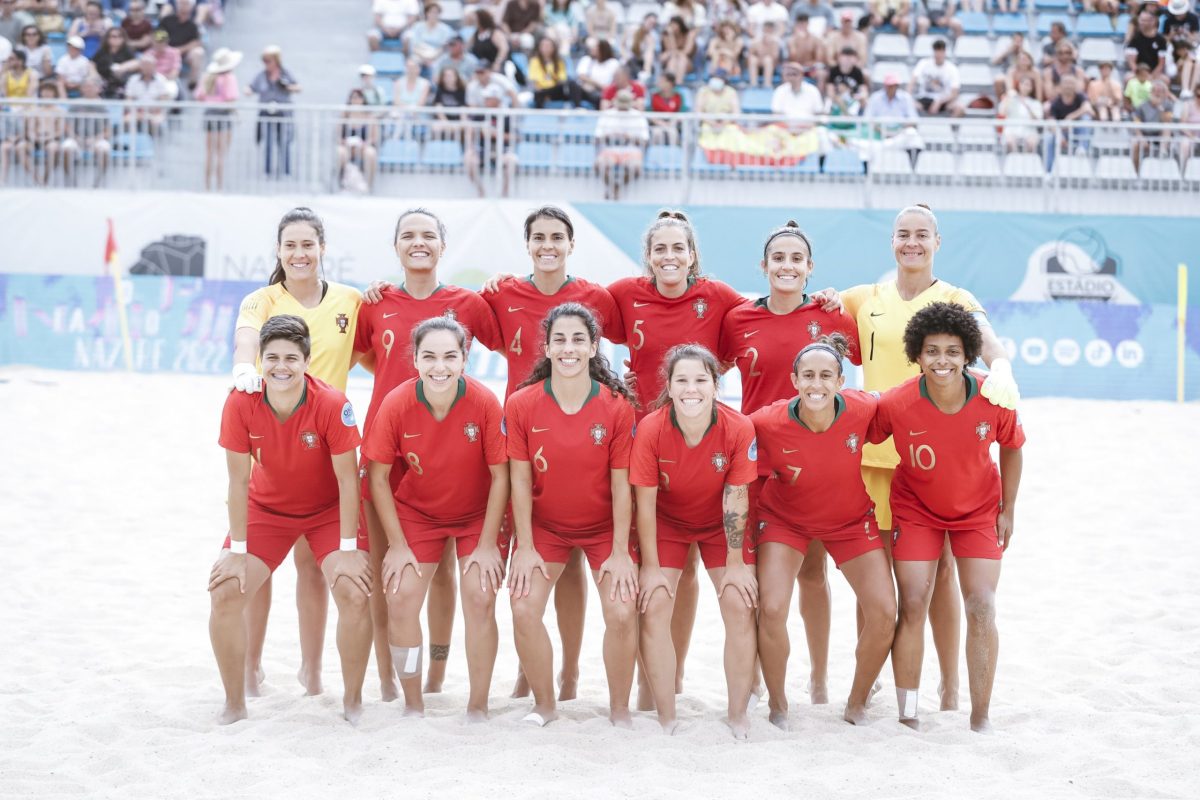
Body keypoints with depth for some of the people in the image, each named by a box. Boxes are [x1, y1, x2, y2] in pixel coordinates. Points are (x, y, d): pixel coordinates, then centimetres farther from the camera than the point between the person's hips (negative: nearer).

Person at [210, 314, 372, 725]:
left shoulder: (332, 404, -27)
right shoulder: (240, 403, -23)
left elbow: (347, 479, -21)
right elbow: (239, 480, -16)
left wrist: (347, 549, -20)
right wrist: (237, 551, -14)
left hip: (329, 510, -2)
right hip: (266, 509, 2)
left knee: (354, 593, -20)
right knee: (225, 595, -13)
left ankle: (353, 702, 1)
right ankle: (235, 704, 5)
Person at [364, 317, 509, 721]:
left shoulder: (484, 402, -24)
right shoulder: (396, 404, -22)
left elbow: (500, 475, -14)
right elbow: (378, 477, -11)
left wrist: (487, 545, -13)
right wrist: (397, 545, -10)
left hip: (478, 514, -1)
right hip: (416, 512, 1)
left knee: (480, 600, -12)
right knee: (400, 600, -9)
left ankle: (478, 709, 5)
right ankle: (413, 706, 8)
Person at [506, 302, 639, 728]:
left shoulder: (617, 406, -16)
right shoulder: (522, 405, -14)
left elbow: (621, 484, -12)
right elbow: (520, 481, -9)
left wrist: (620, 552, -11)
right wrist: (525, 547, -9)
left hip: (605, 527, -1)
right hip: (545, 525, 1)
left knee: (622, 612, -14)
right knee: (523, 609, -12)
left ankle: (620, 710, 7)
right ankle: (544, 705, 10)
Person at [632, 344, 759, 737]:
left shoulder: (739, 429, -26)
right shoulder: (650, 429, -27)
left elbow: (736, 497, -18)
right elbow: (645, 501, -18)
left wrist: (735, 563, -13)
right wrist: (651, 566, -15)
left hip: (720, 523, 0)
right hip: (667, 522, 0)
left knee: (740, 606, -9)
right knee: (654, 608, -12)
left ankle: (739, 717, 6)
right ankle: (666, 719, 0)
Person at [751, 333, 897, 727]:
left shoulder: (862, 409, -26)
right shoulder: (767, 423, -30)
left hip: (851, 520, 2)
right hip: (785, 520, -2)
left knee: (884, 612, -6)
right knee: (771, 610, -18)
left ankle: (857, 705, 19)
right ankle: (778, 707, 8)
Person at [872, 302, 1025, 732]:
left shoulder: (993, 399, -23)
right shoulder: (896, 404, -27)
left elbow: (1011, 448, -3)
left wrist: (1008, 509, 2)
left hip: (978, 511, 1)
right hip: (916, 510, -1)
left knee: (982, 607, -7)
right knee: (913, 606, -7)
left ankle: (981, 717, 4)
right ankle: (907, 714, 4)